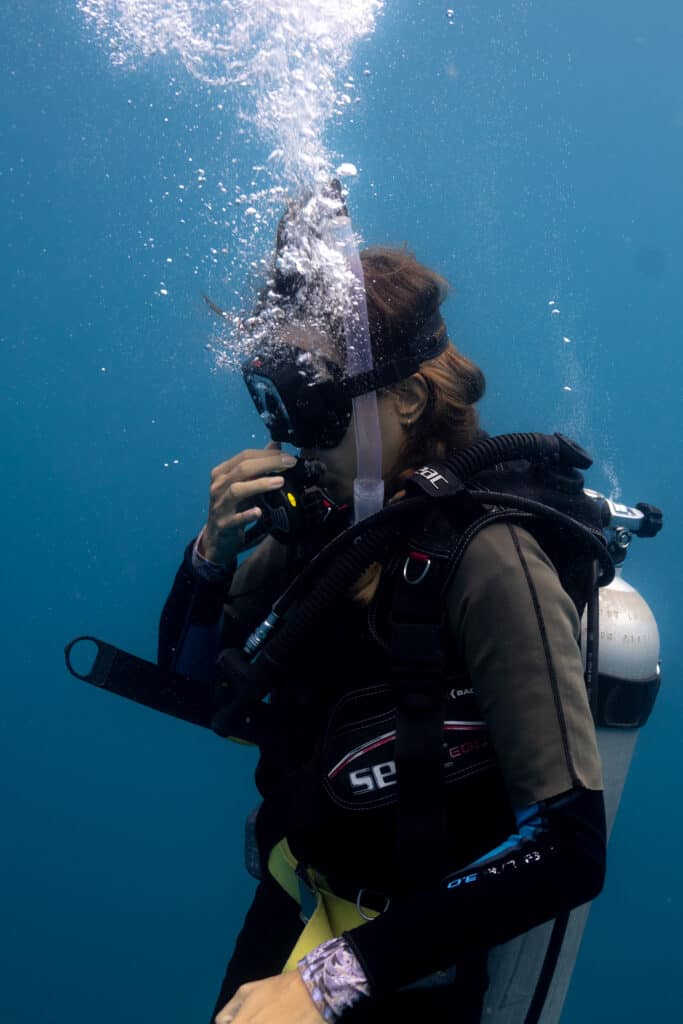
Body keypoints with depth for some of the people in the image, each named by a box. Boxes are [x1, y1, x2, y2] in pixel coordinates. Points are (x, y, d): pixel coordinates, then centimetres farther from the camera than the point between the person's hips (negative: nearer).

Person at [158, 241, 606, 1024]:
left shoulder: (487, 562, -26)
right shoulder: (324, 515, -9)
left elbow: (570, 848, -30)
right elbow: (189, 669, 4)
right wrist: (214, 548, -17)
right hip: (290, 900, 5)